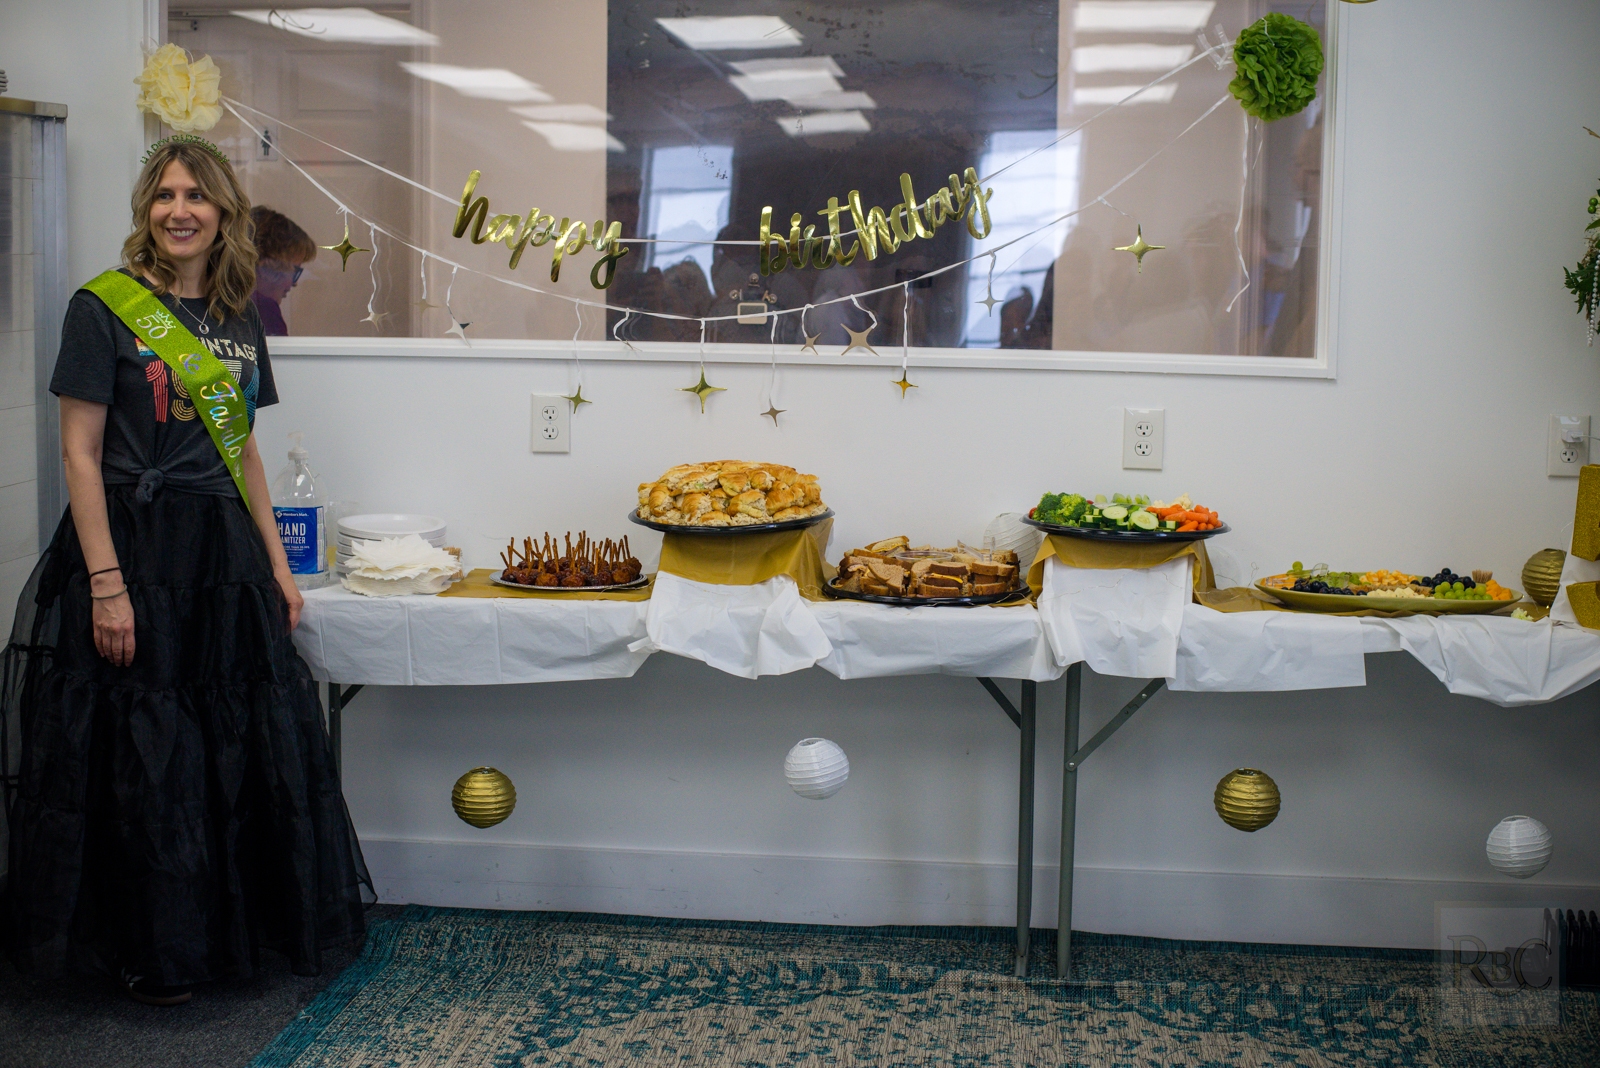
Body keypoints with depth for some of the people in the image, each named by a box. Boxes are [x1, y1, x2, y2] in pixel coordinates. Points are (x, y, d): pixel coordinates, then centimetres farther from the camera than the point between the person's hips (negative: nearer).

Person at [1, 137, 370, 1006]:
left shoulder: (240, 321, 10)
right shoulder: (104, 306, -7)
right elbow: (80, 452, -11)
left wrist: (277, 564, 10)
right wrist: (106, 583, -17)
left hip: (225, 552, 6)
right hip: (132, 547, -5)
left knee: (252, 741, 9)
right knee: (142, 755, 3)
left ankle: (242, 925, 26)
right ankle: (150, 950, 19)